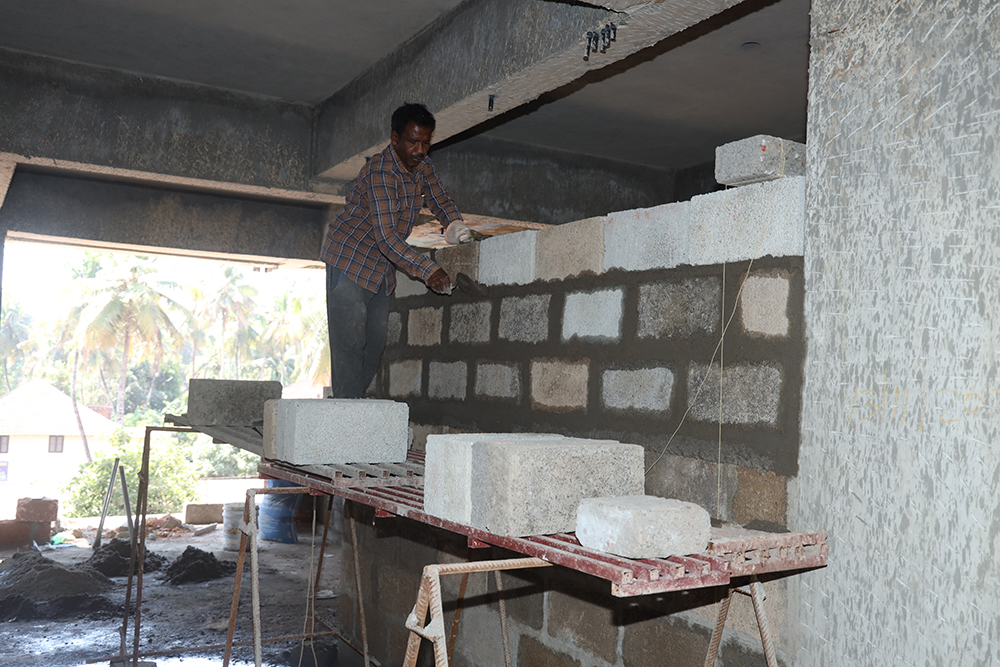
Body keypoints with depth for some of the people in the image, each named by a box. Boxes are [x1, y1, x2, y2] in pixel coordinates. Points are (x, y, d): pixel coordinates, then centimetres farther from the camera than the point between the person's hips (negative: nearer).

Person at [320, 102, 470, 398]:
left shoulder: (422, 166, 0)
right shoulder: (380, 171, -26)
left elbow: (440, 200, 13)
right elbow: (386, 236, -34)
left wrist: (454, 224, -12)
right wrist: (427, 269, -40)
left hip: (382, 266, 8)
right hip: (349, 259, -8)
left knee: (376, 339, 8)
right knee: (350, 340, -11)